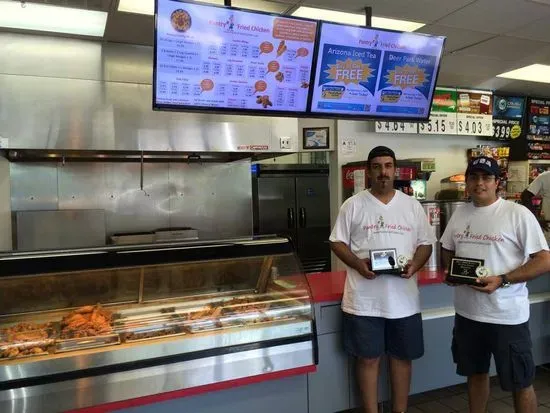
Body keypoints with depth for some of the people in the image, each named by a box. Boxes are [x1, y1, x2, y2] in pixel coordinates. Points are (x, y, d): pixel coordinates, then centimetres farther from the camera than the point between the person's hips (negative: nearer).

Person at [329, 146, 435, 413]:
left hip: (403, 298, 3)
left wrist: (415, 264, -12)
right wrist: (358, 264, -17)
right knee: (368, 358, 8)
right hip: (364, 300, -2)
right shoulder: (353, 205, -1)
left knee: (402, 357, 15)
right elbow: (337, 242, 0)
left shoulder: (412, 206, 6)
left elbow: (426, 243, 9)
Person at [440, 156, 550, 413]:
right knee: (476, 373, 21)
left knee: (519, 382, 10)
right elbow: (447, 250, 18)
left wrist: (502, 280, -23)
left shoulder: (518, 214, -12)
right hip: (467, 312, 5)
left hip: (507, 315, -5)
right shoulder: (460, 214, 7)